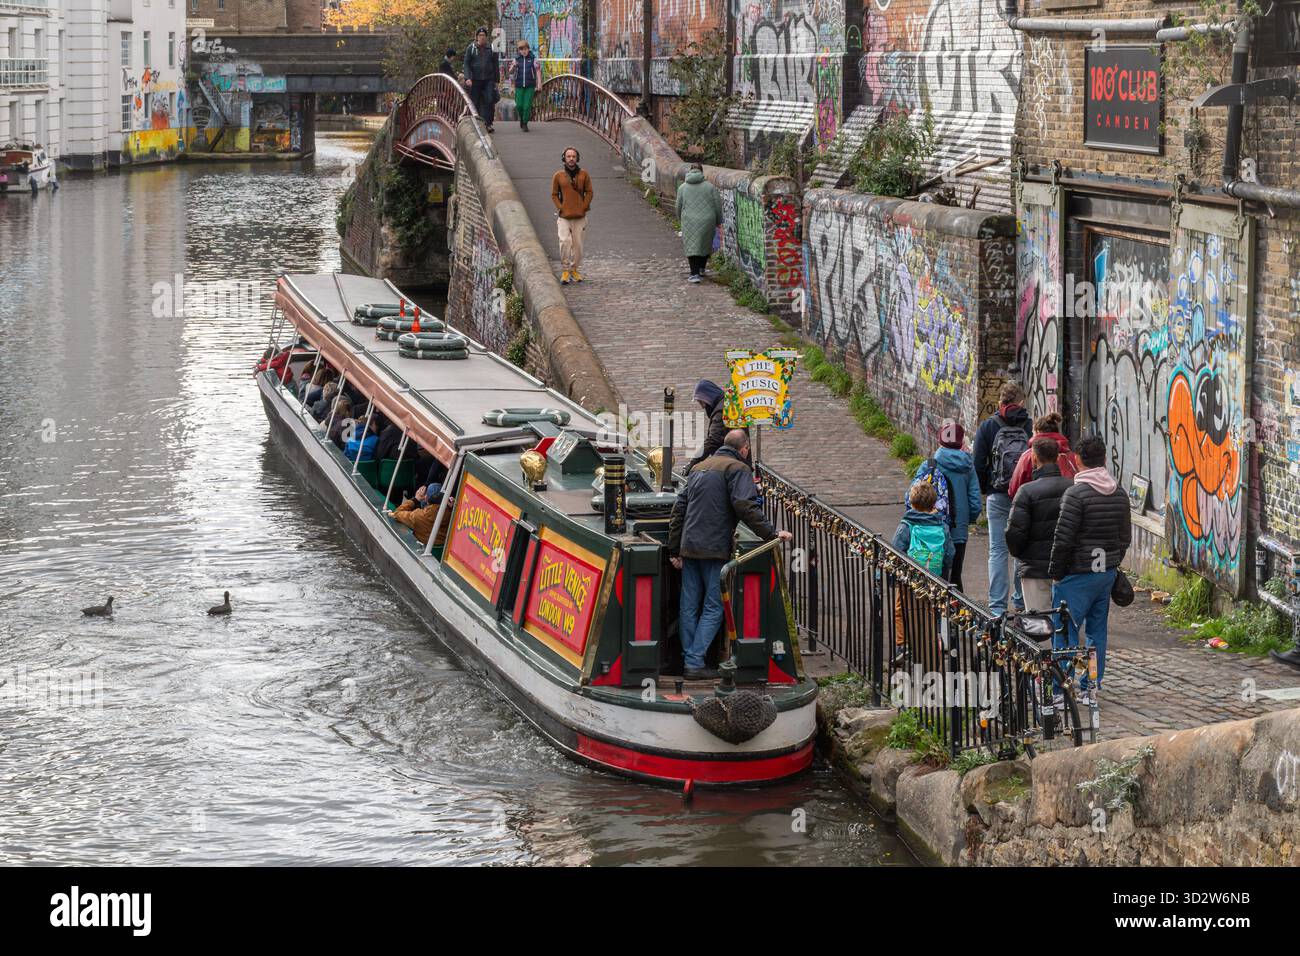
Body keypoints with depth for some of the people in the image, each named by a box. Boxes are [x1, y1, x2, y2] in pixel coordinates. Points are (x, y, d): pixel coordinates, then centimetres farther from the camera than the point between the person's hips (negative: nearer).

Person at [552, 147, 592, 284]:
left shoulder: (583, 174, 2)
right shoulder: (558, 176, 0)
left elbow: (589, 192, 7)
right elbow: (554, 195, 6)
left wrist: (583, 207, -2)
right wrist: (560, 208, -5)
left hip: (579, 216, 2)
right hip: (564, 216, -2)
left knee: (577, 244, 6)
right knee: (565, 241, -16)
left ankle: (574, 269, 22)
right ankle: (565, 270, -5)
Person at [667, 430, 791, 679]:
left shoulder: (699, 468, 21)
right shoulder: (737, 469, -4)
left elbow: (679, 509, 21)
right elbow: (746, 507, -18)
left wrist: (674, 550, 22)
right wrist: (771, 533, -15)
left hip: (689, 547, 7)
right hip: (715, 548, -7)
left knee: (689, 607, 9)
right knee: (713, 607, -3)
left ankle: (689, 661, 11)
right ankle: (695, 663, -10)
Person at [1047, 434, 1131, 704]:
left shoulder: (1076, 494, -16)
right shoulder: (1120, 494, 6)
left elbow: (1063, 539, -16)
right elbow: (1125, 537, 13)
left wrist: (1055, 572, -6)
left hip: (1077, 573, -6)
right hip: (1107, 573, 7)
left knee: (1066, 631, -1)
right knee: (1097, 631, 11)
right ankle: (1091, 689, 13)